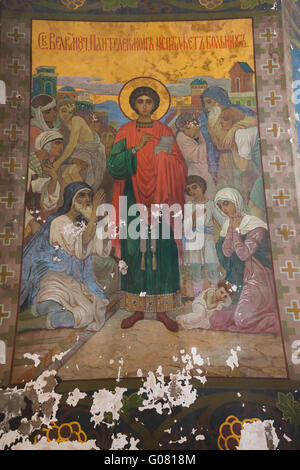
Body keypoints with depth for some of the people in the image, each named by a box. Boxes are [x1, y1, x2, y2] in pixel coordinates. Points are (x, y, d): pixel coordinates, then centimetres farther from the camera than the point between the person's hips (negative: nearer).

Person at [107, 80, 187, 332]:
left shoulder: (165, 132, 9)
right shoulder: (125, 132, 7)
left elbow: (179, 167, 7)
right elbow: (114, 167, -4)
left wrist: (165, 154, -10)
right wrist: (136, 148, -12)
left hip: (160, 199, 0)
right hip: (134, 198, 0)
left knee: (161, 249, -1)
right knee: (134, 250, 0)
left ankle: (162, 308, 11)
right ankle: (137, 308, 14)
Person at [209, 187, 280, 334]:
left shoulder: (255, 225, -11)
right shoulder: (227, 225, 9)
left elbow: (244, 254, -22)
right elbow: (226, 252, -7)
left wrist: (236, 229, -12)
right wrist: (231, 228, -11)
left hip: (258, 278, -7)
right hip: (241, 279, 7)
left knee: (242, 319, -19)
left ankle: (278, 318, 4)